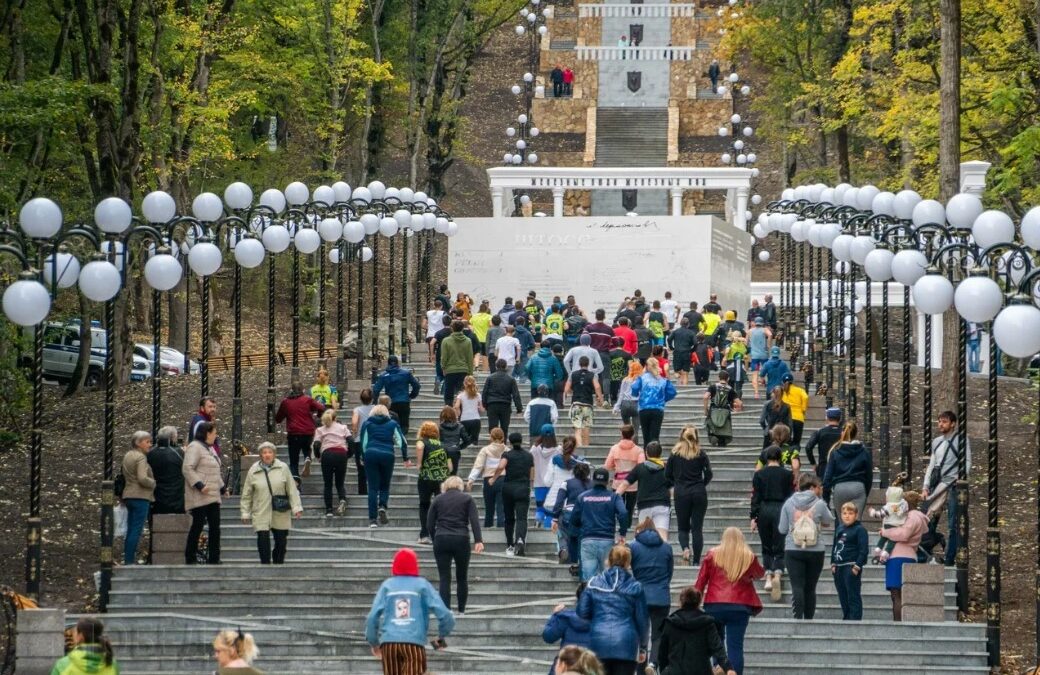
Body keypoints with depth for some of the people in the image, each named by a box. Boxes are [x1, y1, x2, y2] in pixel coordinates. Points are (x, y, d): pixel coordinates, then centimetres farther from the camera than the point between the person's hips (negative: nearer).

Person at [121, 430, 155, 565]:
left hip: (128, 496, 9)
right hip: (140, 496, -9)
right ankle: (130, 560, -10)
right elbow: (142, 478, -21)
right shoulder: (141, 457, -12)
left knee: (131, 530, 11)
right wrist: (154, 483, -4)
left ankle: (127, 560, 12)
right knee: (136, 530, -8)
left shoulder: (127, 456, 15)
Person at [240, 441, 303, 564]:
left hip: (280, 514, 1)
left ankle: (278, 565, 22)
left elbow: (292, 489, 2)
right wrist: (245, 512, 5)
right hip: (261, 514, -1)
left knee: (281, 541, 6)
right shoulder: (253, 471, 3)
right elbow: (246, 495, 8)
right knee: (263, 540, -10)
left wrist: (296, 507, -4)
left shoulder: (283, 468, 2)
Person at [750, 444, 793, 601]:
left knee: (766, 547, 14)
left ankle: (768, 576, 3)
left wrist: (753, 517, 2)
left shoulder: (759, 474, 0)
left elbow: (755, 497, -1)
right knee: (779, 547, 0)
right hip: (781, 511, -1)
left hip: (764, 511, 1)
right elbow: (791, 496, 3)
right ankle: (778, 573, -24)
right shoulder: (787, 474, 0)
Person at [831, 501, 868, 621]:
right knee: (843, 596, 13)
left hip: (851, 567, -8)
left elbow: (863, 549, -11)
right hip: (839, 568, 8)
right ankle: (846, 618, 21)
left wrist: (857, 566, -17)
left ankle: (855, 619, -8)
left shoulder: (859, 530, -6)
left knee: (853, 596, -8)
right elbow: (834, 547, 23)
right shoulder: (839, 529, 16)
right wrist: (833, 564, 15)